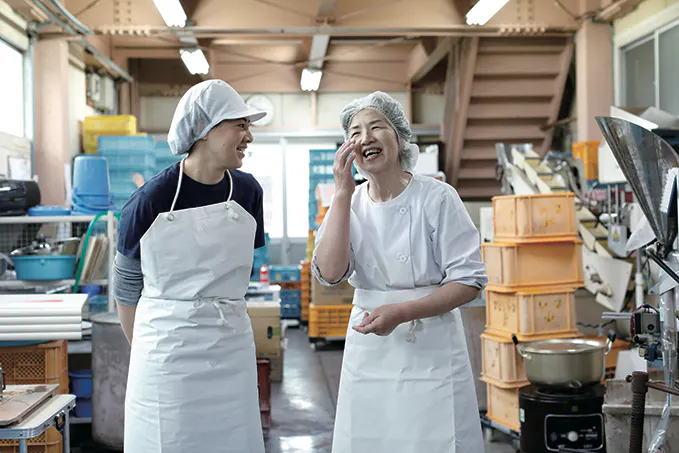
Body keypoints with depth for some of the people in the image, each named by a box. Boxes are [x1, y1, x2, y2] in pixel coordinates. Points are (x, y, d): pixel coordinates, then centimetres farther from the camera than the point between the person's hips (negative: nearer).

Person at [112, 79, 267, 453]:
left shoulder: (247, 191, 1)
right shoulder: (151, 200, -10)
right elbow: (126, 286, 1)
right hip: (166, 349, -3)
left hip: (232, 348, 4)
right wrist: (143, 348, 7)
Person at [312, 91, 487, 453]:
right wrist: (343, 192, -14)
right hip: (368, 349, 4)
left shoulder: (436, 198, -9)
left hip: (430, 348, -3)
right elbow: (330, 273, -12)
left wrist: (401, 312, -20)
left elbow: (469, 280, -10)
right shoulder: (349, 204, 4)